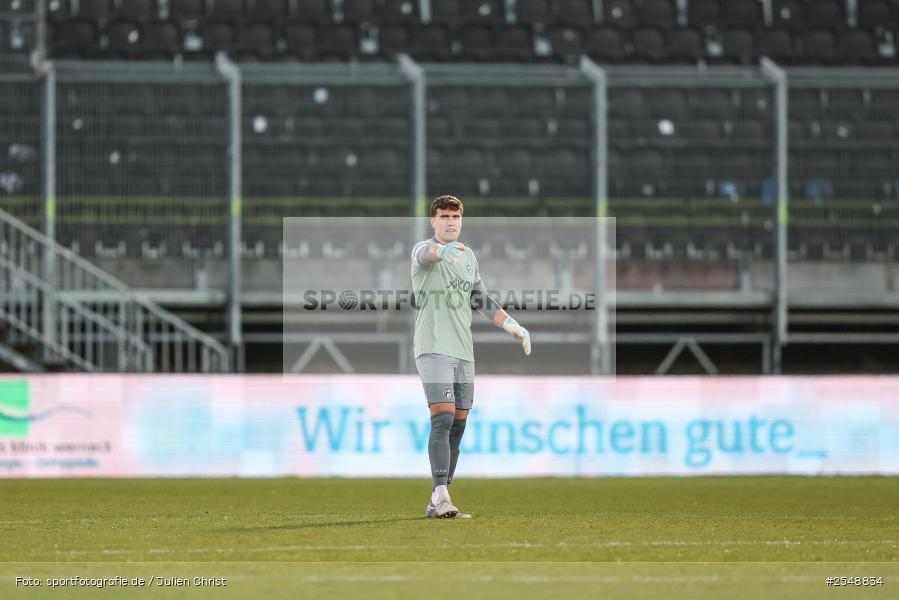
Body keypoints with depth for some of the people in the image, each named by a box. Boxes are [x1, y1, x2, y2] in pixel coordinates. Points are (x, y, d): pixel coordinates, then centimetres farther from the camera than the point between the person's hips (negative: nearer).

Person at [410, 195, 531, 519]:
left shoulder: (468, 256, 16)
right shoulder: (423, 250, -6)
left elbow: (481, 300, 29)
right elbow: (428, 253, -33)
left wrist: (512, 325, 23)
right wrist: (444, 251, -56)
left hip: (463, 352, 7)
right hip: (433, 349, -7)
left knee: (457, 429, 5)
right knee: (443, 420, -19)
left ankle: (438, 504, 9)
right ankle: (440, 496, -25)